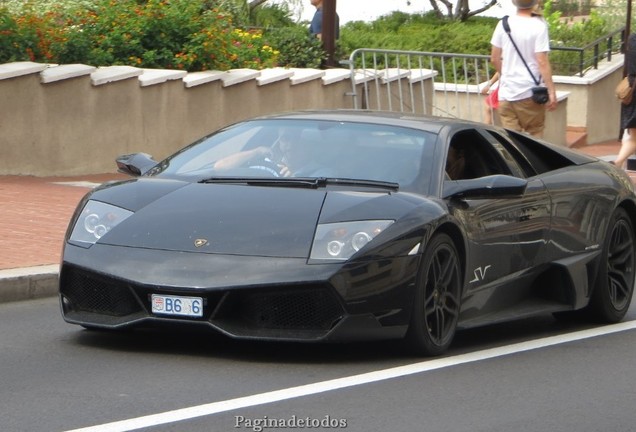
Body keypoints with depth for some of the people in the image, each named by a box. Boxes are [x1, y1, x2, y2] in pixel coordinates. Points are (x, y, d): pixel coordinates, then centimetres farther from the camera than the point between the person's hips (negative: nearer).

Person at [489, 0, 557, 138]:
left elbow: (494, 58, 8)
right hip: (529, 93, -3)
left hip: (506, 92, 4)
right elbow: (542, 62, -15)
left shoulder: (504, 24, 2)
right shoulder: (539, 26, -11)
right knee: (534, 136, 8)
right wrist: (551, 91, -11)